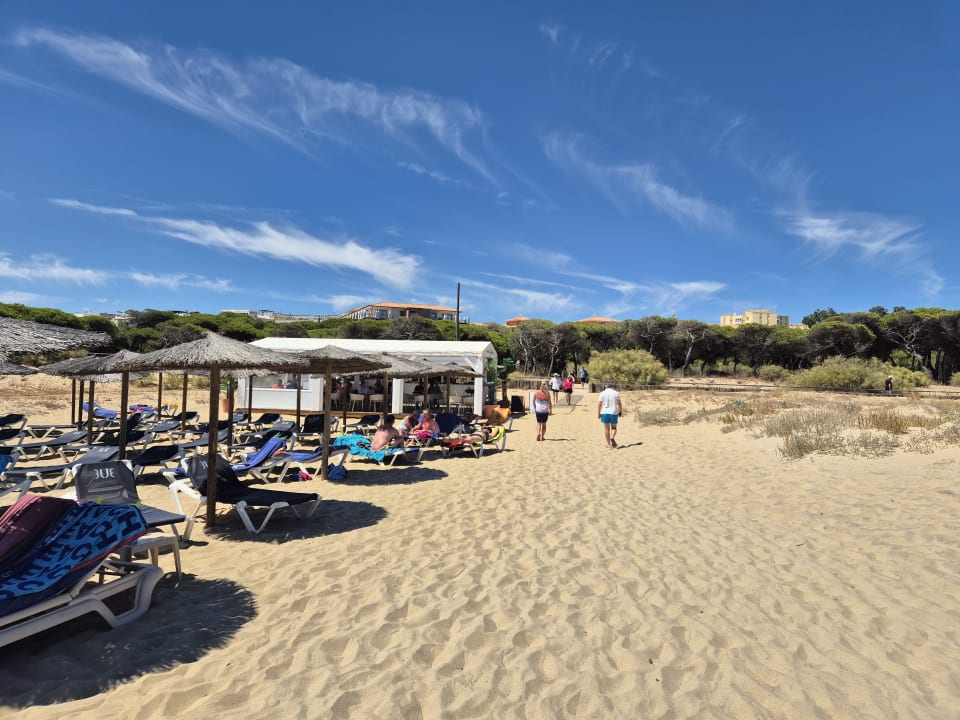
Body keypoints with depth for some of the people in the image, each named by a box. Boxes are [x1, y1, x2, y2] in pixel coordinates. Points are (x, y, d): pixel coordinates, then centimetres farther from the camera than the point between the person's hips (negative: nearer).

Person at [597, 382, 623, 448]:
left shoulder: (602, 393, 0)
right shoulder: (616, 393, 2)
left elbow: (599, 404, -3)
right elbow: (619, 404, 0)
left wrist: (598, 413, 1)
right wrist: (621, 412, 10)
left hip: (605, 413, 0)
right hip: (614, 413, 0)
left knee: (606, 428, 8)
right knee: (613, 427, 14)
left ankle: (609, 444, 10)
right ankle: (612, 438, -13)